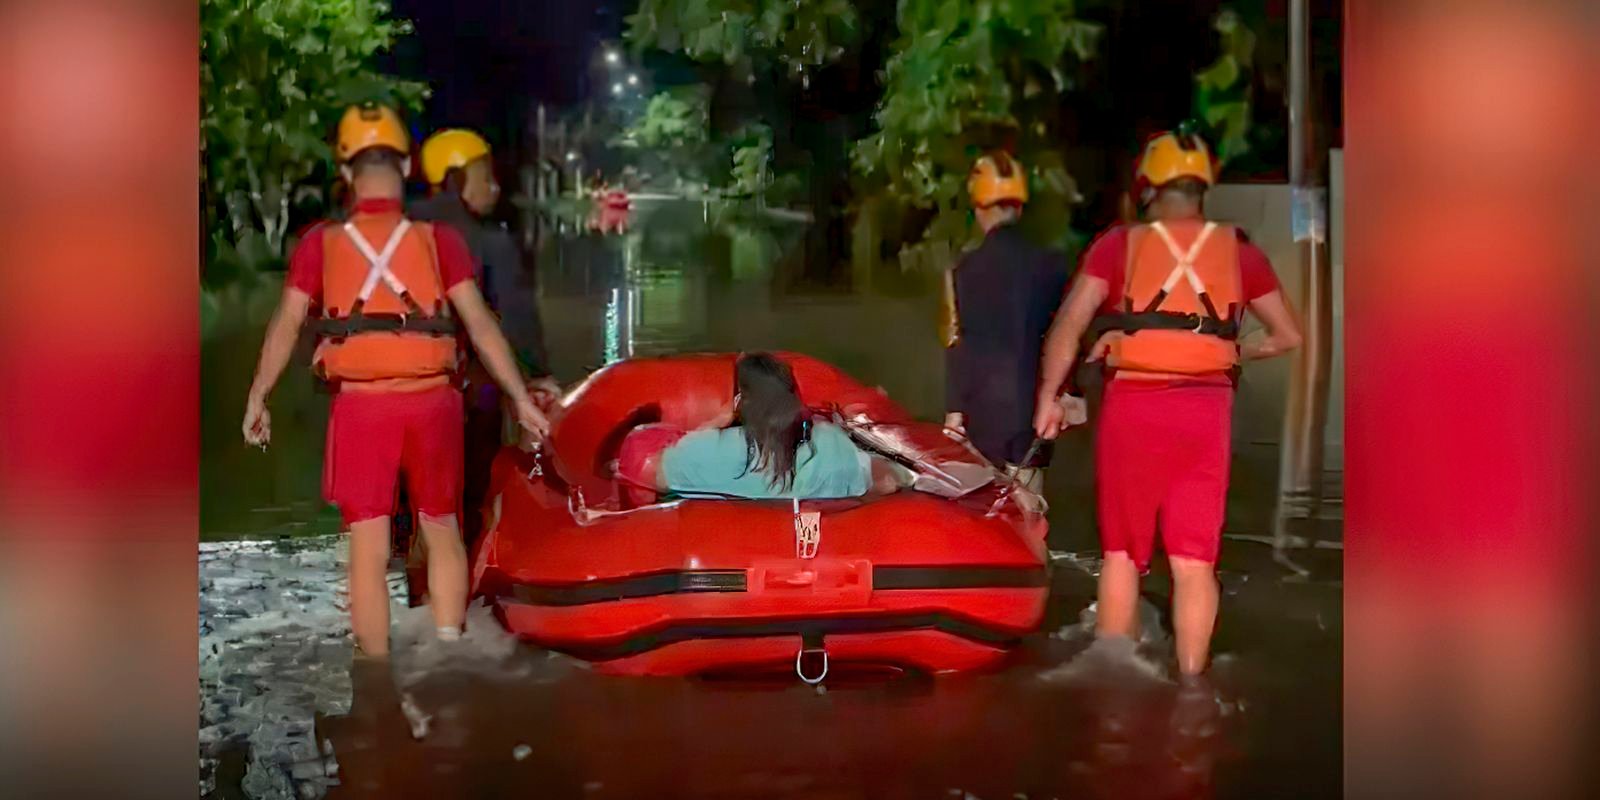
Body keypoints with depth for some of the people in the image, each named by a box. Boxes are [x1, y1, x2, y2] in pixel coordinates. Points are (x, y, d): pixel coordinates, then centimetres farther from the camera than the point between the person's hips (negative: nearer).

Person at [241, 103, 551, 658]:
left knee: (369, 549, 5)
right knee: (442, 533, 18)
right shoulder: (437, 239, -2)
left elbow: (285, 327, -1)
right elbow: (481, 326, -3)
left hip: (361, 406, 0)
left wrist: (257, 399, 10)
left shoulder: (321, 243, -1)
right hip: (431, 403, 1)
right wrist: (522, 400, 3)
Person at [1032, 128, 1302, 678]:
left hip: (1133, 405, -1)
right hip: (1205, 409, 1)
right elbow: (1288, 336, 11)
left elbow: (1068, 326, -6)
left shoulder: (1120, 244, 2)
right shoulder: (1236, 250, 8)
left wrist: (1048, 398, 2)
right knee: (1194, 560, 6)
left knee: (1121, 554, 12)